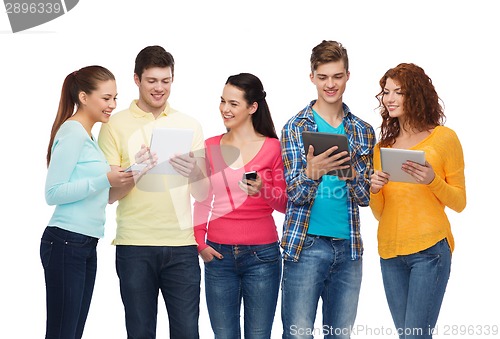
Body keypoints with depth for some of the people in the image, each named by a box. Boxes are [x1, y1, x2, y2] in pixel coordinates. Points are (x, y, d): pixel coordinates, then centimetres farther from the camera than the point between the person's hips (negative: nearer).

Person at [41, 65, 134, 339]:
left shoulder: (86, 134, 15)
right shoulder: (72, 132, -12)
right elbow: (53, 193, -17)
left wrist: (121, 179, 11)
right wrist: (105, 181, -22)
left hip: (86, 245, 9)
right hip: (66, 243, -9)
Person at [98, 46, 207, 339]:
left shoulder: (189, 125, 10)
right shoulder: (116, 125, 4)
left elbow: (203, 194, 6)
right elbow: (109, 194, -1)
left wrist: (194, 172, -17)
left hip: (181, 244, 1)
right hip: (134, 246, -1)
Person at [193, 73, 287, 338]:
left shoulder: (273, 147, -1)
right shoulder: (211, 146, 7)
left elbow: (284, 204, 0)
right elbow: (202, 202, 12)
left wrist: (263, 190, -19)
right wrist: (200, 242, 0)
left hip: (261, 255, -2)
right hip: (218, 254, 2)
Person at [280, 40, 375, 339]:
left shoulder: (363, 131, 10)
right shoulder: (295, 127, 0)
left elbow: (365, 197, 5)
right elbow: (295, 194, -7)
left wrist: (349, 172, -16)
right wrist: (312, 172, -28)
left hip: (349, 247, 4)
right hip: (306, 244, -3)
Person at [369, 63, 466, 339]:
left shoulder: (444, 138, 0)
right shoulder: (382, 147, 13)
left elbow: (459, 202, 2)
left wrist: (432, 181, -16)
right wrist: (375, 189, -5)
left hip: (429, 249, -5)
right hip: (390, 252, 5)